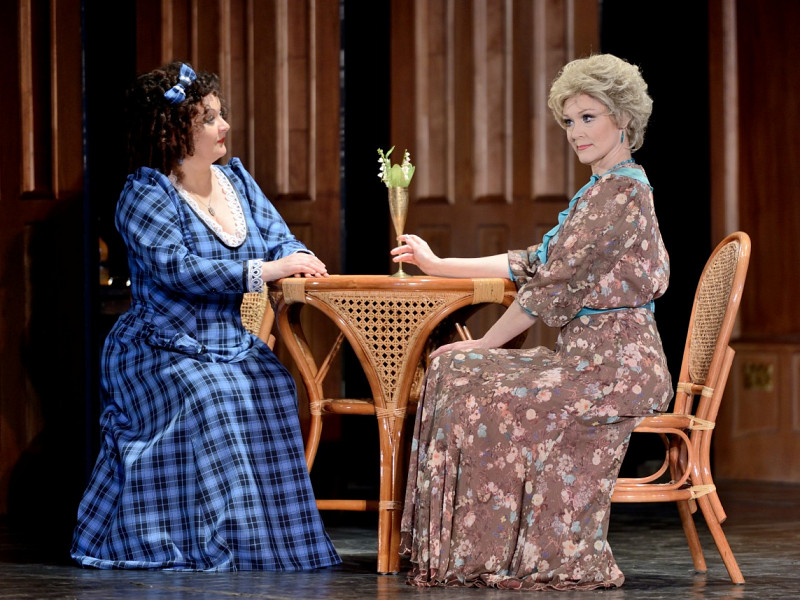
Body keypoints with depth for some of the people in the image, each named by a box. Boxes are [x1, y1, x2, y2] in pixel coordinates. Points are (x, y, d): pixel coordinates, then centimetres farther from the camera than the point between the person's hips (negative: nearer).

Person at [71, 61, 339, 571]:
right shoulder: (145, 194, -9)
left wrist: (298, 262, -16)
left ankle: (275, 536, -16)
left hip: (232, 345, 6)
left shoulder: (235, 179, 13)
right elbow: (176, 267, -23)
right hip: (161, 351, -6)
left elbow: (279, 238, 9)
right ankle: (207, 541, -23)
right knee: (206, 397, -32)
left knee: (273, 385, -22)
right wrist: (264, 270, -26)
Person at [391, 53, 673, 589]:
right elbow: (535, 263, 21)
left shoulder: (619, 190, -14)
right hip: (590, 356, 10)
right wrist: (438, 265, 20)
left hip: (612, 365, -10)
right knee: (455, 371, 5)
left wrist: (486, 343, -8)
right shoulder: (611, 188, 18)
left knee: (478, 400, -14)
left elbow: (556, 284, -17)